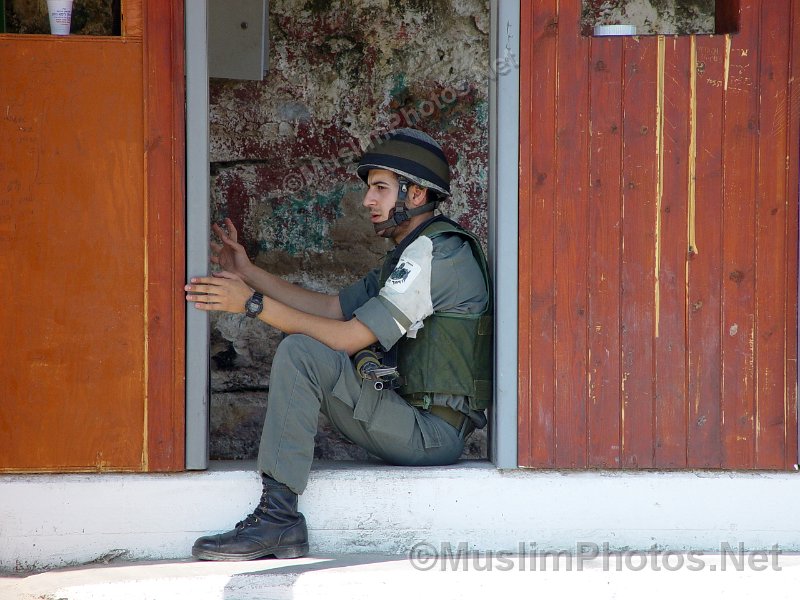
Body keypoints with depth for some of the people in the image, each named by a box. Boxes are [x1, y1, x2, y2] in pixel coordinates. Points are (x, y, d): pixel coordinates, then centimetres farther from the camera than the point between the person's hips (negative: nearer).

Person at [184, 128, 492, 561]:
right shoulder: (411, 255, 20)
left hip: (433, 431, -10)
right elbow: (334, 309, 19)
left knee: (300, 353, -19)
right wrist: (249, 273, 14)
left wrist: (254, 303, -17)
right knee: (306, 344, 16)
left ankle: (277, 518, -22)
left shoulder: (437, 253, -14)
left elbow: (349, 338, -19)